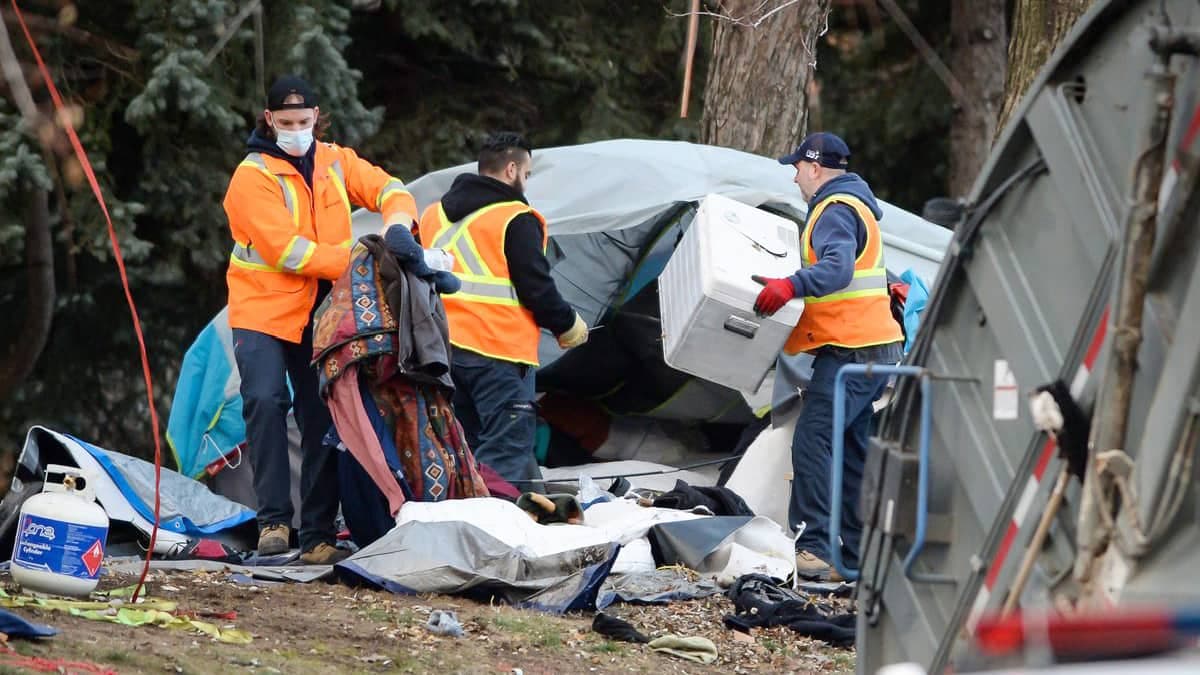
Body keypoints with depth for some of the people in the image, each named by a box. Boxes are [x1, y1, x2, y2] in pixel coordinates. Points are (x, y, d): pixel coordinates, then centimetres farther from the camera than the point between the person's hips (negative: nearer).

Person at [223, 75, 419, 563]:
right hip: (263, 308, -5)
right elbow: (287, 251, -19)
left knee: (322, 417, 3)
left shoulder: (335, 162, 7)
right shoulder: (253, 176, -11)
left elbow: (387, 189, 4)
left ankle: (318, 536, 7)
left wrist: (396, 225, -21)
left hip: (321, 314, 5)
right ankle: (274, 519, -19)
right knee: (265, 400, -23)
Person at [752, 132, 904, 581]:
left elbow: (838, 268, -31)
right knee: (854, 449, 13)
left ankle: (814, 549, -24)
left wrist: (790, 286, -45)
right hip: (874, 346, 11)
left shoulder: (835, 210, -12)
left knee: (812, 440, -17)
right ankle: (857, 553, 15)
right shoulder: (856, 205, 22)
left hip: (849, 350, -11)